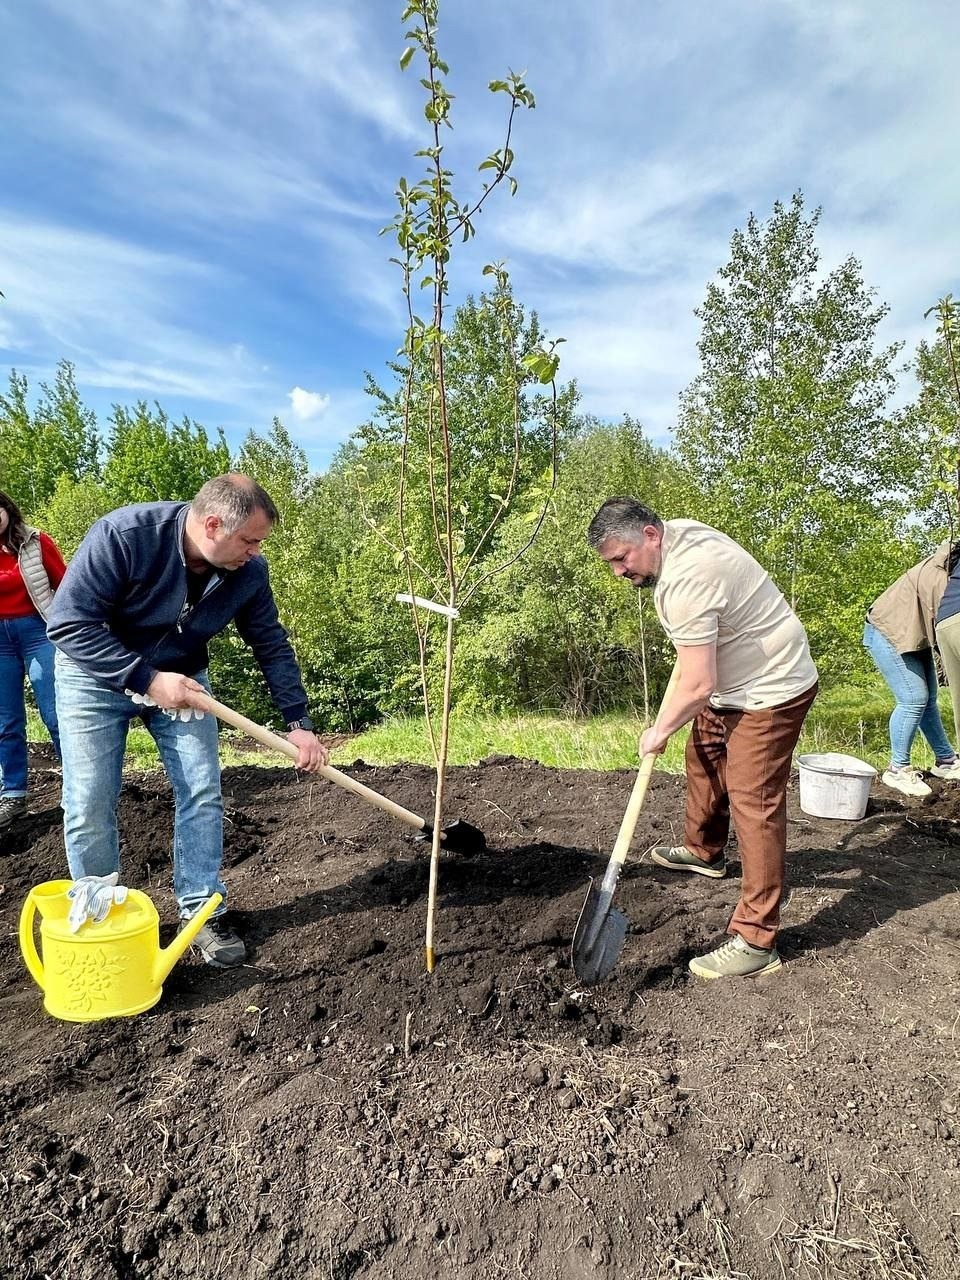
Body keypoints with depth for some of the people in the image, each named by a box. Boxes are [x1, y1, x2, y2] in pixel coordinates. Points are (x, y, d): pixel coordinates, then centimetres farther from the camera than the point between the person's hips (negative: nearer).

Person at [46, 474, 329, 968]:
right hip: (97, 674, -3)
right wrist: (147, 680, -32)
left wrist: (298, 722, -7)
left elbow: (272, 646, -6)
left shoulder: (248, 571, -17)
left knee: (202, 793, -3)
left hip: (181, 676, 3)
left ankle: (202, 911, 11)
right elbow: (69, 623, -27)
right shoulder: (124, 535, -30)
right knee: (89, 806, -3)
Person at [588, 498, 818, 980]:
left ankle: (755, 942, -3)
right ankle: (704, 851, 46)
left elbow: (697, 686, -29)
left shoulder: (686, 582, -32)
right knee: (703, 757, 23)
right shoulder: (679, 531, -1)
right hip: (733, 681, 11)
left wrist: (659, 732, -13)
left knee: (753, 801, -10)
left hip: (769, 689, -11)